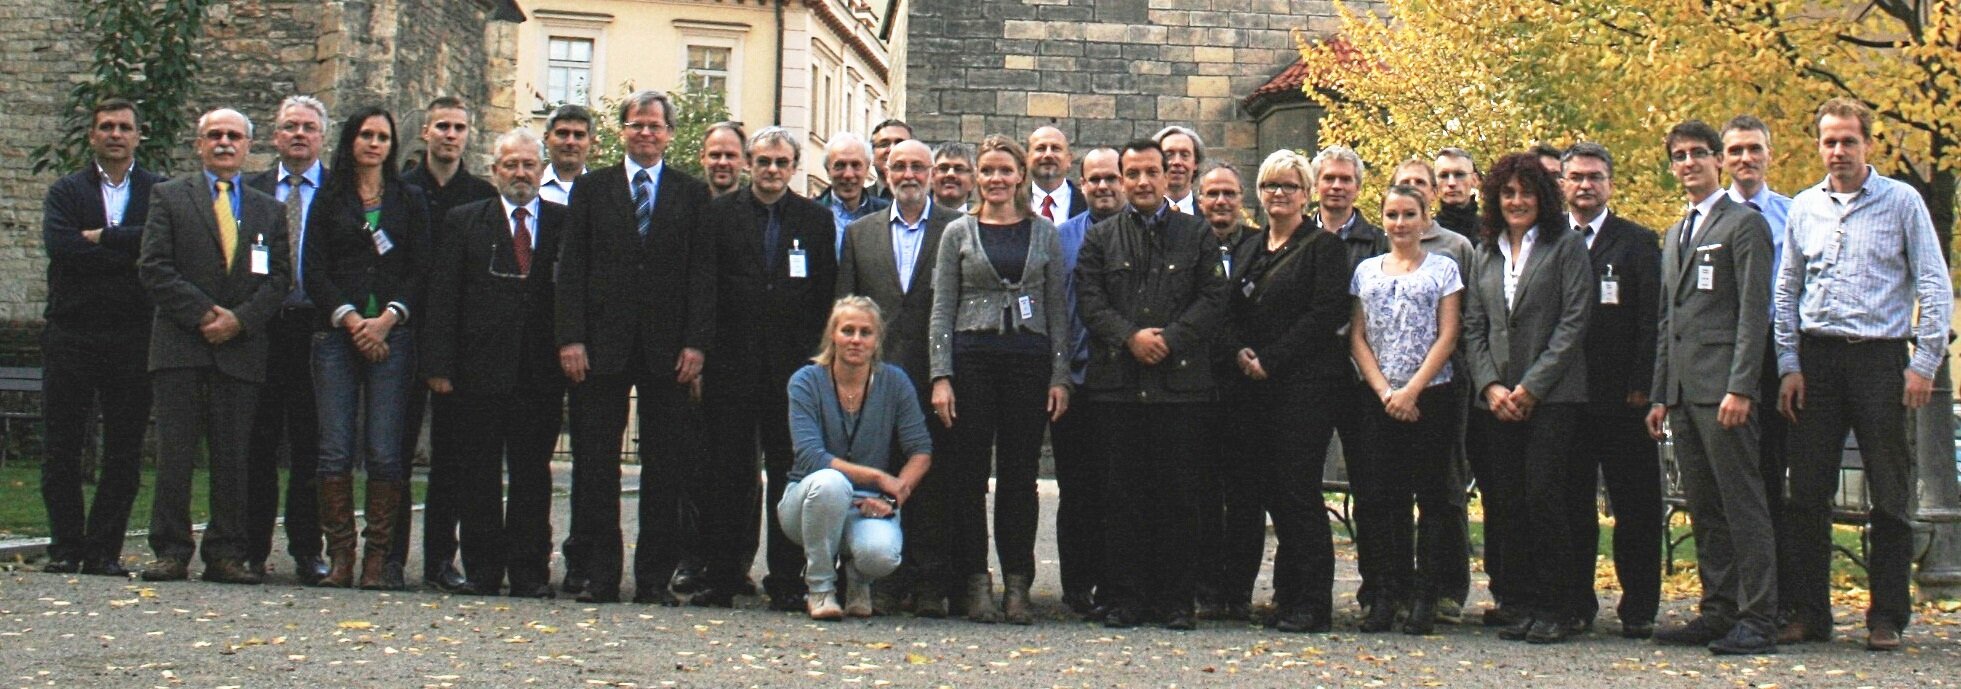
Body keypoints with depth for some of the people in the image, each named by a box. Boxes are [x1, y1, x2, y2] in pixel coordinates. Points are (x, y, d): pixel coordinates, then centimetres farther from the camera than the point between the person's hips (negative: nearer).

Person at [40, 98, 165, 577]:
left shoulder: (161, 192, 9)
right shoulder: (66, 191, 11)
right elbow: (58, 244, -8)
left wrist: (100, 238, -9)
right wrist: (128, 251, -11)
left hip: (132, 338, -1)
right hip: (70, 335, 1)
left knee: (124, 454, 1)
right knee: (61, 450, 2)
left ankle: (104, 550, 8)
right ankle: (65, 547, 10)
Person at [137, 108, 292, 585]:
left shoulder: (269, 210, 16)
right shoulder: (169, 197, 9)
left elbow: (278, 277, 8)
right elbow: (153, 268, -1)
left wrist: (240, 318, -8)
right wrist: (203, 313, -11)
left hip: (241, 348, 2)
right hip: (180, 346, -2)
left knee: (233, 457, 2)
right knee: (175, 455, -3)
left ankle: (226, 554, 6)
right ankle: (171, 551, 2)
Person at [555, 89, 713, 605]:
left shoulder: (692, 194, 9)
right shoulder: (592, 189, 10)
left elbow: (703, 272, 4)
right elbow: (571, 267, 5)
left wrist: (696, 343, -6)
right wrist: (570, 337, -6)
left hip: (668, 347, 0)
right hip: (602, 344, 0)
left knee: (665, 465, 2)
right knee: (596, 462, 2)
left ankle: (655, 576, 7)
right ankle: (596, 573, 8)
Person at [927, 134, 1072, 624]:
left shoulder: (1044, 233, 10)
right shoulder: (959, 233, 7)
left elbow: (1058, 308, 9)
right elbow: (942, 308, 4)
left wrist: (1060, 376, 1)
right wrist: (941, 376, -5)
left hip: (1029, 357, 1)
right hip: (971, 356, 0)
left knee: (1021, 473, 1)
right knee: (969, 471, -1)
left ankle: (1017, 586, 7)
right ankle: (976, 584, 5)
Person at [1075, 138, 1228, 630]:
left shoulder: (1196, 234, 10)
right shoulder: (1100, 238, 13)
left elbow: (1213, 298, 2)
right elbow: (1089, 300, 4)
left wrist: (1170, 339, -11)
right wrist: (1130, 337, -12)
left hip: (1179, 380, -1)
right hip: (1117, 382, 1)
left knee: (1177, 492, 0)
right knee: (1122, 493, 2)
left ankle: (1176, 600, 7)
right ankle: (1126, 598, 8)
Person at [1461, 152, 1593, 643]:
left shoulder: (1566, 246, 2)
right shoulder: (1484, 254, 17)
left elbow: (1573, 322, -6)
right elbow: (1473, 327, 13)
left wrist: (1531, 386, -11)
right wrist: (1490, 385, -3)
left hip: (1552, 396, -5)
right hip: (1497, 399, 5)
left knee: (1543, 496, -11)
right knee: (1505, 504, 2)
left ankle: (1558, 608, -2)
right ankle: (1518, 605, 9)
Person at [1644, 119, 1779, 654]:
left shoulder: (1744, 224, -2)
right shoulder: (1674, 236, 23)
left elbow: (1754, 311, -10)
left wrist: (1740, 388, -18)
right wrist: (1660, 395, 17)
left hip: (1722, 387, -8)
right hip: (1683, 390, 8)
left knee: (1743, 504, -7)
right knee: (1704, 509, 9)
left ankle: (1757, 620, -6)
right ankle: (1718, 613, 13)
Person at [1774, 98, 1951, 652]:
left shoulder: (1901, 201, 1)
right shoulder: (1804, 208, 10)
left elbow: (1934, 285, -1)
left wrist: (1924, 363, -8)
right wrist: (1789, 365, 5)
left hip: (1880, 357, -3)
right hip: (1817, 357, 3)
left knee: (1891, 495, 1)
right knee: (1807, 492, 3)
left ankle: (1887, 617, 8)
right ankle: (1807, 612, 10)